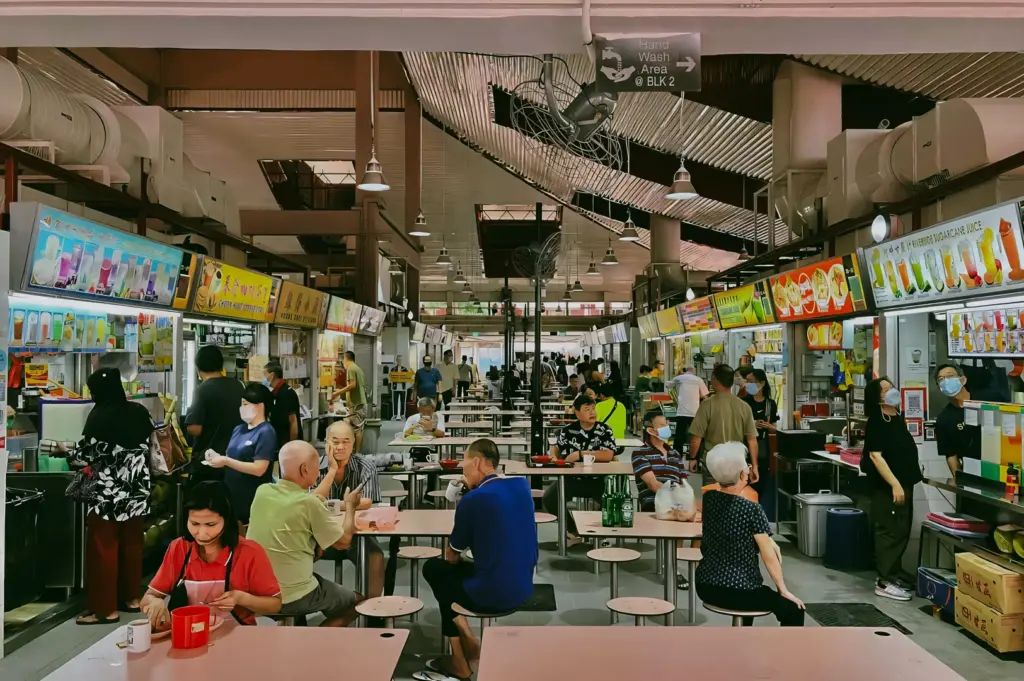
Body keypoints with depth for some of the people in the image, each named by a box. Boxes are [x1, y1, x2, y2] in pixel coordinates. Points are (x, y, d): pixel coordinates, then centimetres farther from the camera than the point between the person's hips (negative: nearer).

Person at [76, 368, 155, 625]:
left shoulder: (99, 416, -13)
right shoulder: (139, 411, 3)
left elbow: (86, 452, -8)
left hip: (108, 491, -6)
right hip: (136, 488, 6)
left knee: (103, 548, 1)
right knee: (132, 544, 14)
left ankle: (105, 608, 5)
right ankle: (132, 597, 23)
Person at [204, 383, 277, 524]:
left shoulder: (265, 432, -13)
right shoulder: (239, 429, 11)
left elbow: (259, 469, -20)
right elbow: (232, 458, 17)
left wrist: (225, 462, -20)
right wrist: (217, 456, -4)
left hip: (253, 499, -7)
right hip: (232, 493, 7)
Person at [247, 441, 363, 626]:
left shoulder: (262, 492, -3)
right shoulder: (308, 502, -20)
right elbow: (343, 542, -8)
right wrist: (350, 506, 8)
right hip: (293, 597, -6)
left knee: (319, 579, 32)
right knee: (357, 602, 15)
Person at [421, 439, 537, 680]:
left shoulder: (472, 500, -17)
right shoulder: (521, 485, 2)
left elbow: (451, 558, -4)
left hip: (491, 595, -7)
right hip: (523, 589, 7)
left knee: (434, 567, 19)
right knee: (455, 568, 26)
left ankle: (461, 659, 22)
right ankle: (466, 643, 22)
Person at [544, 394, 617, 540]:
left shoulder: (605, 430, -2)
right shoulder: (568, 430, 6)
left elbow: (608, 455, -17)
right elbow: (556, 447, 22)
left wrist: (580, 454, -18)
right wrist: (553, 457, -1)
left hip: (598, 480, -2)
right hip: (572, 479, 3)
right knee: (549, 498, -19)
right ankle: (573, 529, 7)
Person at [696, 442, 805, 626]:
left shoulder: (709, 498, 0)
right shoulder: (752, 509, -18)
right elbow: (769, 557, -12)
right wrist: (784, 591, -2)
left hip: (706, 586, 7)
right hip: (737, 591, -7)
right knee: (793, 610, 10)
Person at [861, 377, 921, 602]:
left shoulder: (898, 417, 11)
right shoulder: (876, 423, -17)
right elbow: (876, 456, -23)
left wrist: (905, 482, 22)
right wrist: (895, 484, -27)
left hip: (905, 482, 10)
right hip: (888, 487, -10)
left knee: (902, 531, 15)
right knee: (890, 532, -7)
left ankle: (894, 573, 26)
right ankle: (885, 582, -3)